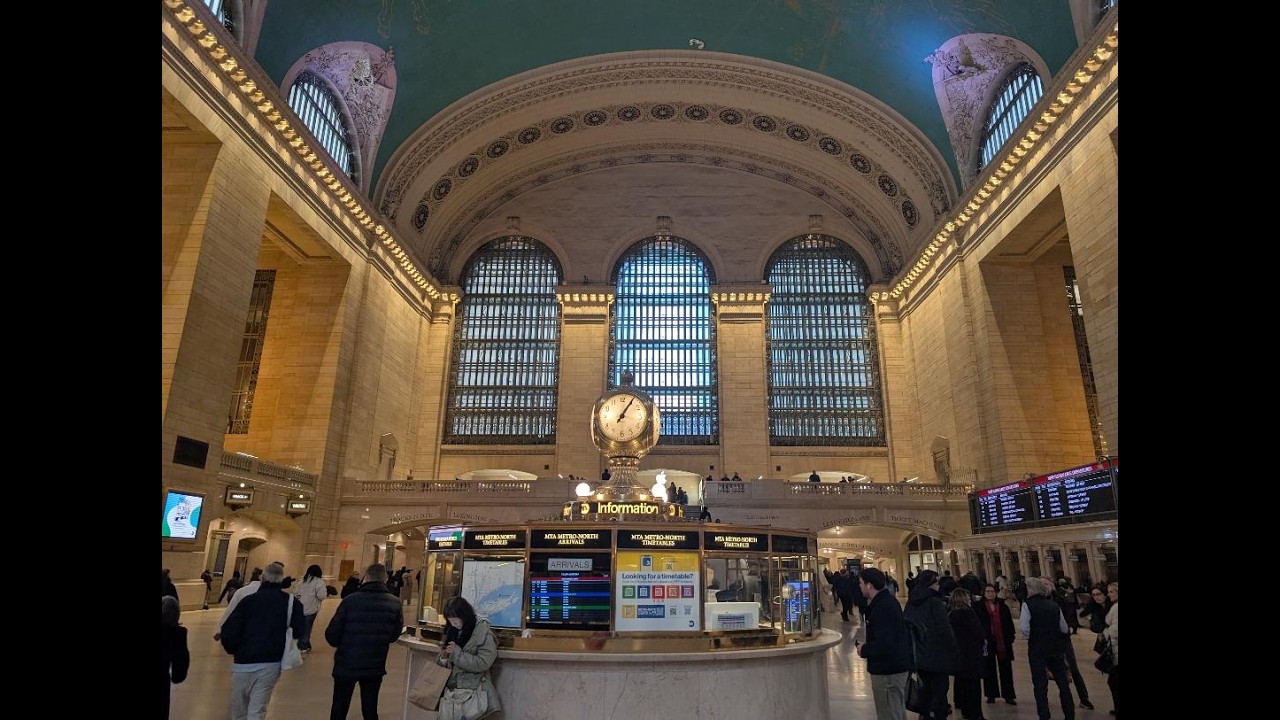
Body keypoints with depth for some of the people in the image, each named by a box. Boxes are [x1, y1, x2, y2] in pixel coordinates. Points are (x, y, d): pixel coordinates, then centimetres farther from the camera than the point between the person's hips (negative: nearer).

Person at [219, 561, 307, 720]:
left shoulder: (248, 600, -5)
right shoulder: (291, 601, -3)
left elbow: (229, 631, -9)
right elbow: (300, 630, -6)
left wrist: (233, 650, 11)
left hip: (244, 662, 0)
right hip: (271, 664, 0)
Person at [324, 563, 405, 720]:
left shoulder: (350, 600, -15)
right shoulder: (395, 603, -7)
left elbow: (331, 635, -10)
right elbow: (395, 635, 3)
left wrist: (343, 644, 11)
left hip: (346, 664, -2)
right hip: (375, 666, 2)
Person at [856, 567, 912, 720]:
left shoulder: (882, 607, -24)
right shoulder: (888, 600, 7)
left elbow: (883, 645, -32)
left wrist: (864, 650, -17)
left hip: (888, 672, -11)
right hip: (897, 666, 11)